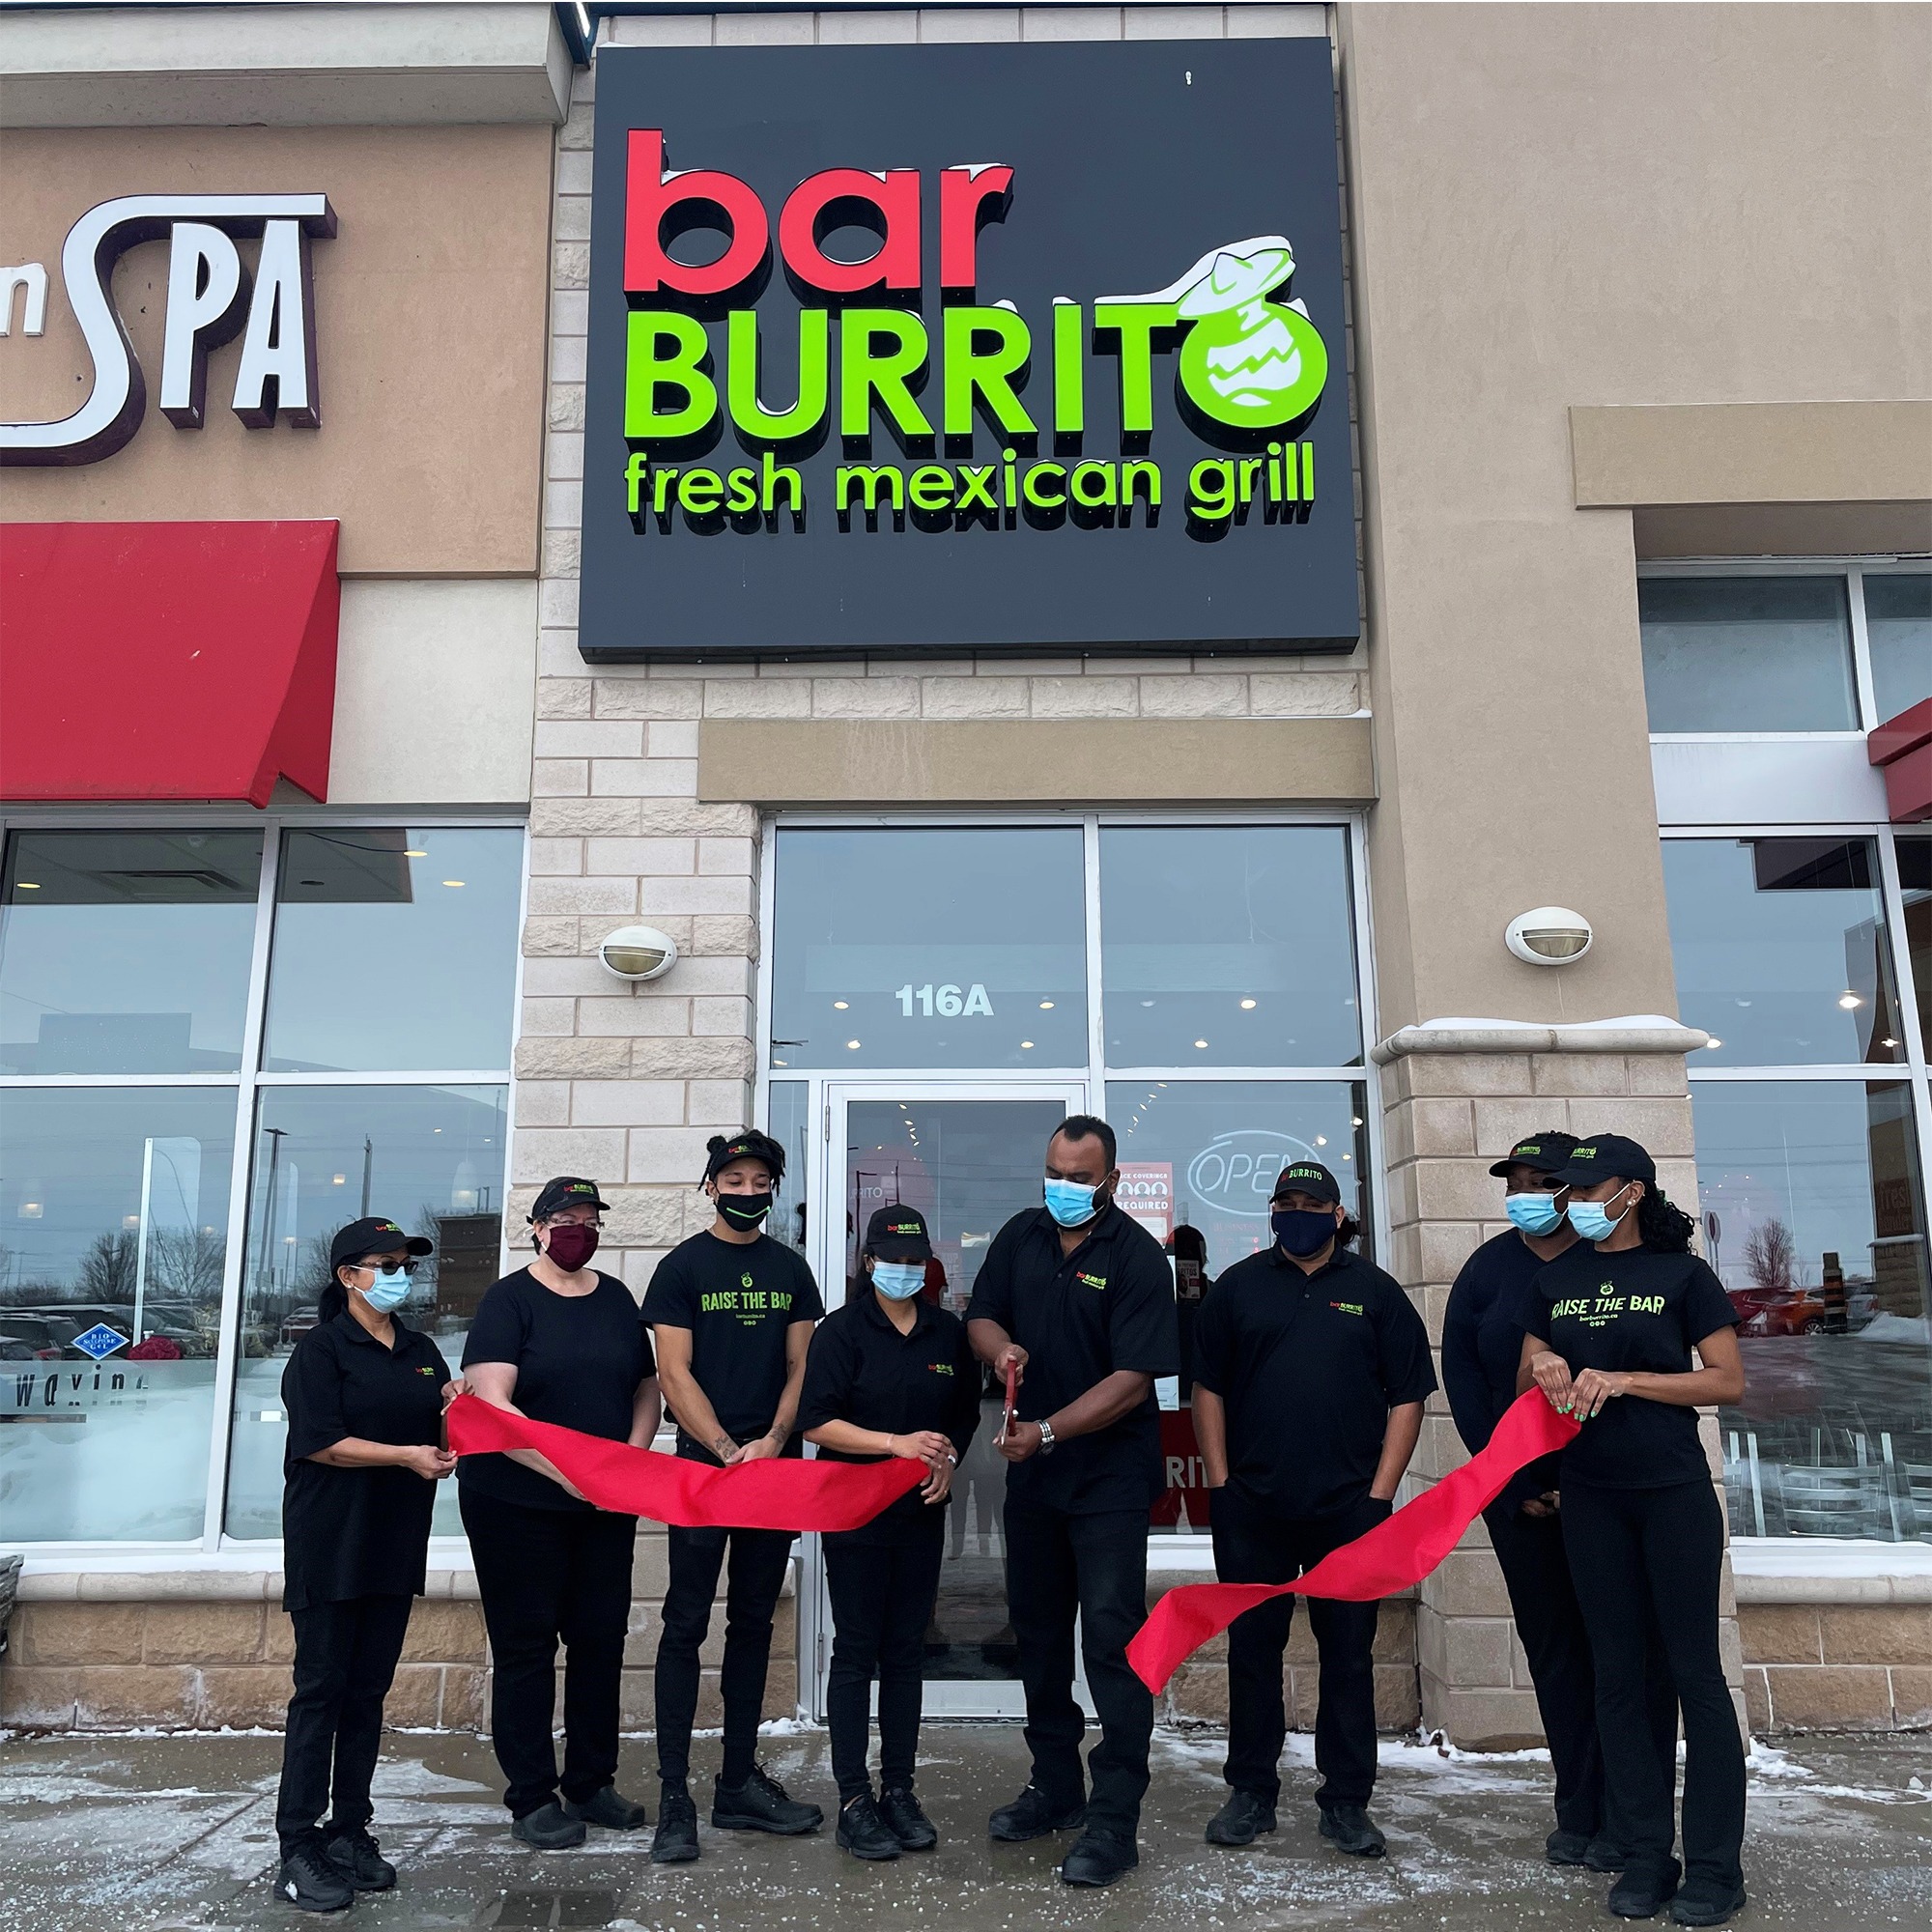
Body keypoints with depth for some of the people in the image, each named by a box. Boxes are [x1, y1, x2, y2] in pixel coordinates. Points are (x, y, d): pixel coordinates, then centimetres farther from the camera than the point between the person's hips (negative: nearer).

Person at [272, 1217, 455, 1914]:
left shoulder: (422, 1352, 12)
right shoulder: (322, 1350, -7)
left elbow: (440, 1436, 15)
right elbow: (321, 1442, -15)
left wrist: (454, 1416, -7)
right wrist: (406, 1455, -20)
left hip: (394, 1543, 6)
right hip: (330, 1543, -6)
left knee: (368, 1690, 11)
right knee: (321, 1689, -1)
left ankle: (349, 1833, 21)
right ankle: (298, 1848, 7)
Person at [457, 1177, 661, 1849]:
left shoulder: (616, 1298, 8)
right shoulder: (510, 1300, -8)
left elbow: (646, 1388, 14)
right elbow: (491, 1404, -19)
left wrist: (631, 1459, -4)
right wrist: (567, 1472, -26)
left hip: (606, 1505, 5)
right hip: (517, 1503, -5)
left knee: (601, 1639, 9)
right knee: (527, 1646, 3)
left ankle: (591, 1784, 24)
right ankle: (532, 1798, 16)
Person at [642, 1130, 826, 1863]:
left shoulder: (790, 1269, 9)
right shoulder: (682, 1267, -2)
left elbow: (802, 1366, 7)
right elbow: (675, 1372, -7)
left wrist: (774, 1440, -9)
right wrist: (729, 1452, -14)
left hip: (774, 1466, 4)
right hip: (703, 1466, -4)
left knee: (753, 1623, 10)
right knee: (687, 1624, -2)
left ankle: (739, 1783, 20)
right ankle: (674, 1796, 5)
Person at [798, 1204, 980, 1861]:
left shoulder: (948, 1332, 7)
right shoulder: (842, 1331, -6)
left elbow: (966, 1414, 16)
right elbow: (818, 1422, -12)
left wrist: (948, 1458, -3)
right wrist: (898, 1443, -20)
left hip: (922, 1513, 4)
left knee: (906, 1652, 10)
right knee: (856, 1653, 2)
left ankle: (899, 1790, 20)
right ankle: (854, 1800, 10)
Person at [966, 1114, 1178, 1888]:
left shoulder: (1137, 1257, -13)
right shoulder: (1020, 1237, 4)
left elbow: (1133, 1379, -19)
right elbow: (980, 1316, 10)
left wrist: (1048, 1431, -25)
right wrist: (1000, 1346, -14)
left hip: (1109, 1475, -6)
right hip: (1031, 1473, 6)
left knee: (1112, 1638, -6)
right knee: (1038, 1631, 15)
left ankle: (1114, 1818, 3)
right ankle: (1056, 1787, 31)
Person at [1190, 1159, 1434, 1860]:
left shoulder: (1375, 1291, 5)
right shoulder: (1238, 1286, 6)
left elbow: (1407, 1396, 3)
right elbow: (1209, 1388, 7)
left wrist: (1381, 1493, -4)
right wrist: (1220, 1484, 0)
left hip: (1349, 1507, 0)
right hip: (1251, 1507, 1)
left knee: (1349, 1655, 7)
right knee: (1252, 1649, 8)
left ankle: (1347, 1802, 19)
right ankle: (1251, 1794, 21)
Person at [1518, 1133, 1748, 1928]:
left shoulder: (1681, 1274, -2)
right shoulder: (1554, 1280, 9)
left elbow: (1729, 1381, -7)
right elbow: (1526, 1382, 12)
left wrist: (1623, 1380, -15)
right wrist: (1546, 1372, -11)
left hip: (1674, 1493, -4)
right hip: (1590, 1497, 4)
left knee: (1694, 1669, 1)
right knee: (1617, 1674, 8)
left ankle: (1715, 1863, 11)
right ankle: (1646, 1854, 17)